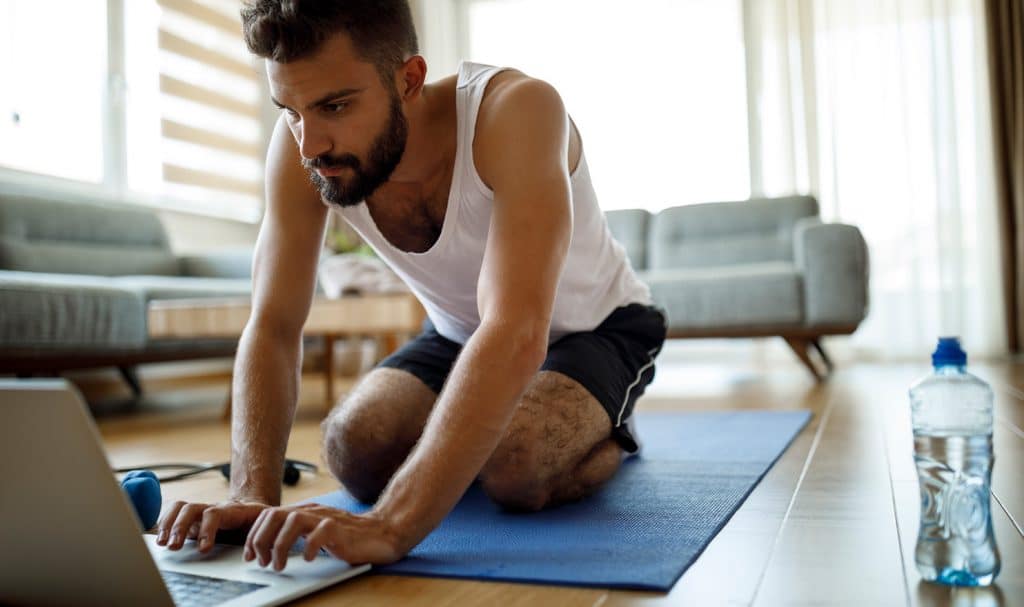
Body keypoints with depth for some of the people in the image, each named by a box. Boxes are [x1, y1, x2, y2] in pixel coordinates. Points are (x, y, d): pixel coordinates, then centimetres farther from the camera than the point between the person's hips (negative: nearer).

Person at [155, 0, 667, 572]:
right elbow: (272, 328, -21)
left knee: (514, 469, -30)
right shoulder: (301, 145, -21)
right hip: (460, 332, 5)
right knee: (355, 451, -18)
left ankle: (608, 438, 5)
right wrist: (253, 493, -35)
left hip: (597, 325, -4)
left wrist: (390, 526, -54)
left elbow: (516, 334, -47)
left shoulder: (516, 109, -37)